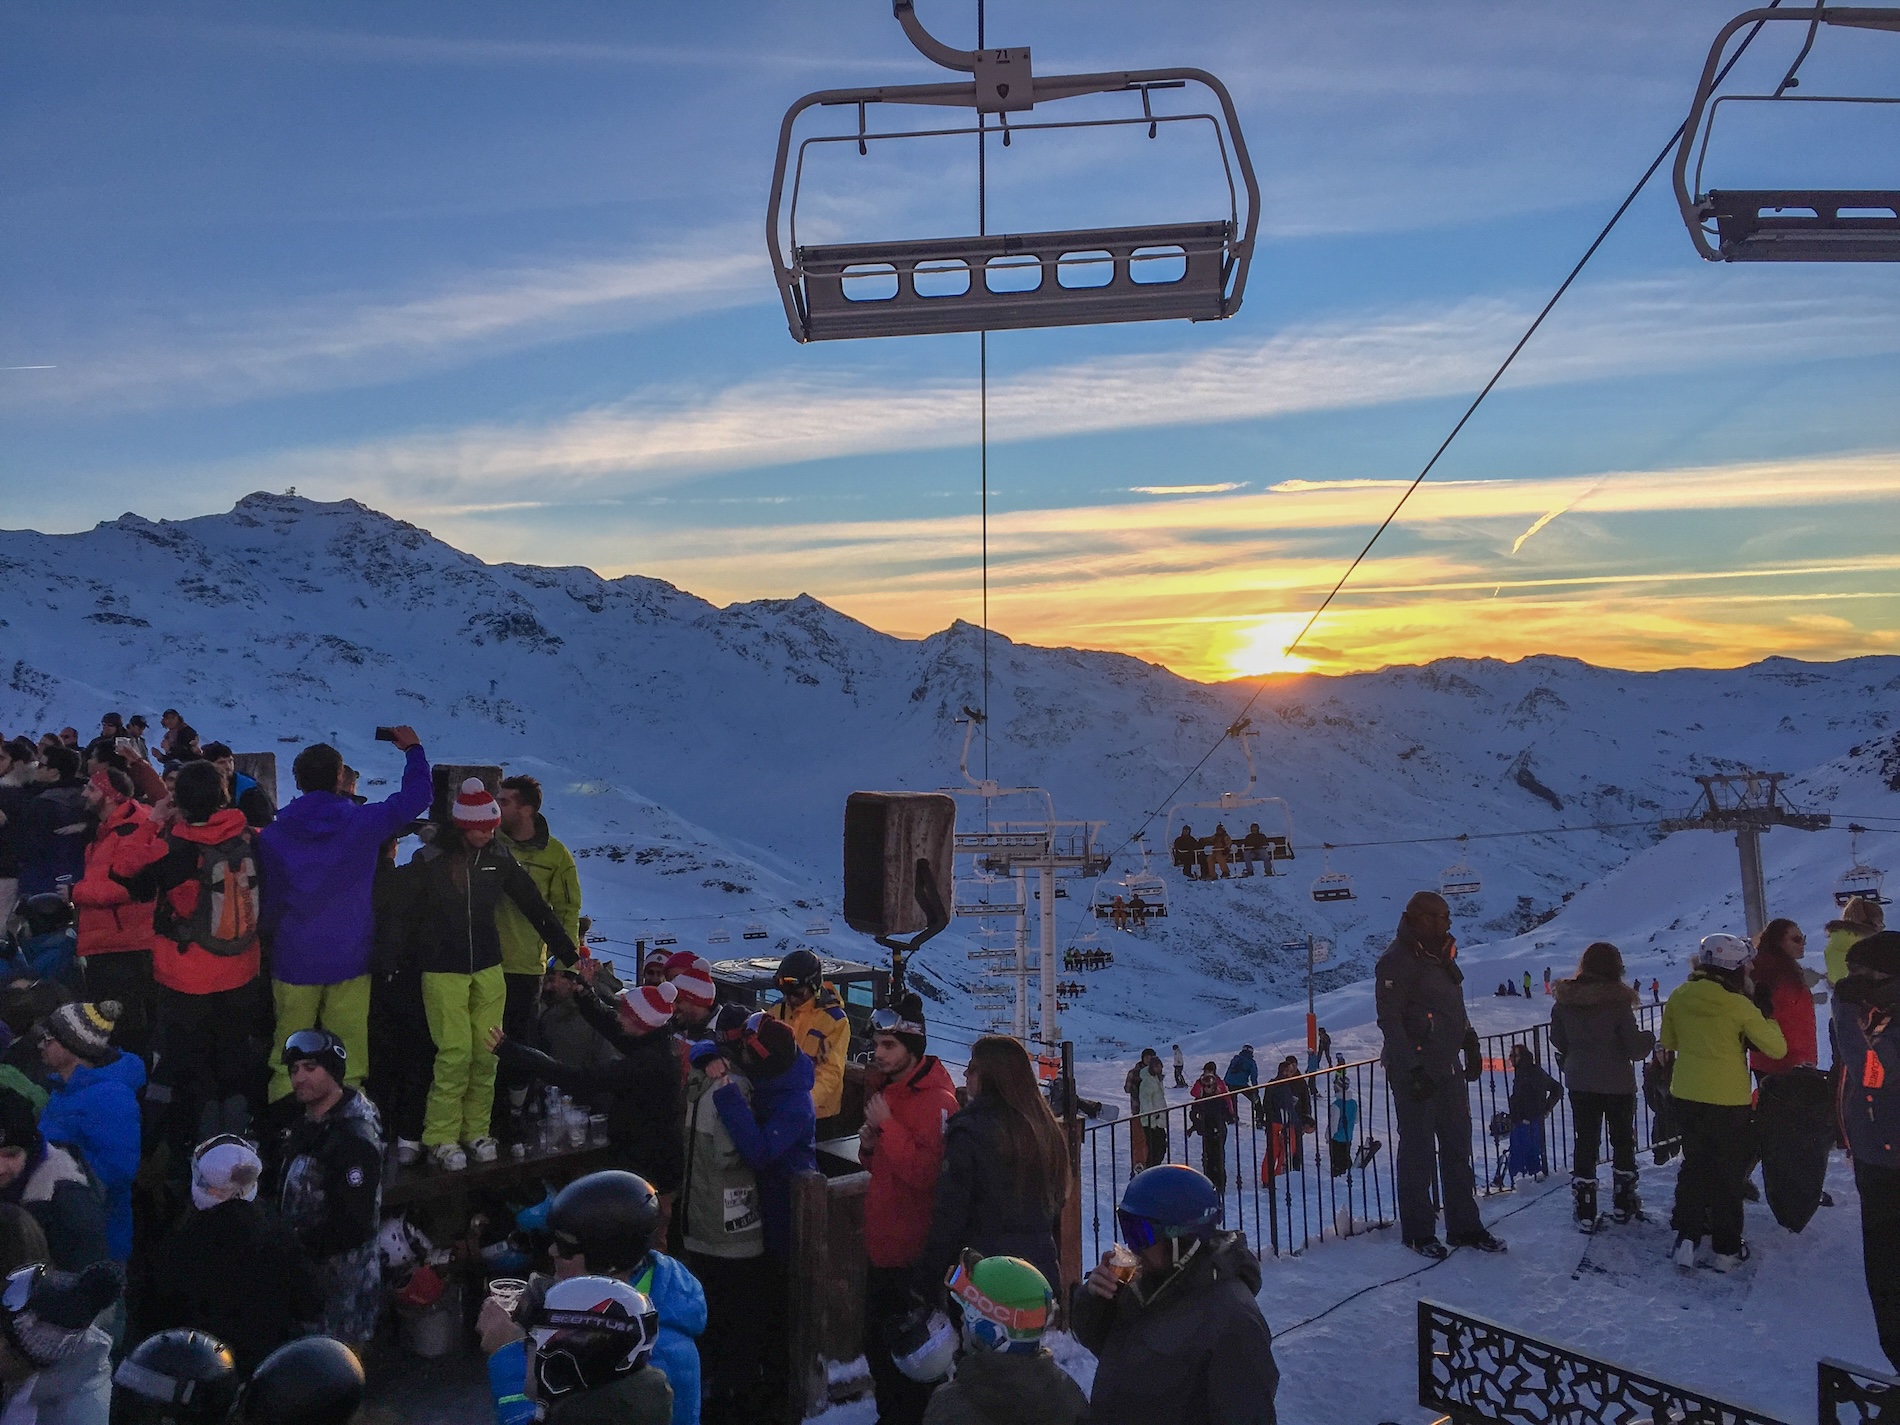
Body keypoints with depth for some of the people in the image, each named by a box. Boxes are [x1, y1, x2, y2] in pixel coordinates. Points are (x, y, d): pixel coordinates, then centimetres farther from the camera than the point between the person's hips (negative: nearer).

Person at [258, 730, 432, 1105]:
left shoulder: (271, 836, -4)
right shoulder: (361, 822, -9)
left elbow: (268, 901, 3)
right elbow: (416, 795, 0)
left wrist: (271, 941, 19)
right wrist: (413, 749, 15)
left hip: (293, 962, 1)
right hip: (349, 961, -1)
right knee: (347, 1054, 6)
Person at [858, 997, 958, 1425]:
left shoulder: (936, 1100, -18)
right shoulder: (886, 1091, 10)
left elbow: (925, 1172, -26)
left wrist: (886, 1125, -26)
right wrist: (869, 1146, -1)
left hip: (915, 1250, -9)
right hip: (882, 1245, 9)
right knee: (877, 1344, 19)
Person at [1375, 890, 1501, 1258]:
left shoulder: (1440, 955, 13)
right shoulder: (1397, 961, -14)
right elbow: (1389, 1020, -18)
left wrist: (1470, 1044, 18)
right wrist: (1412, 1068, -21)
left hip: (1448, 1069, 9)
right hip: (1415, 1073, -8)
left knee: (1458, 1147, 13)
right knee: (1418, 1152, 1)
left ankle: (1464, 1226, 22)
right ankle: (1418, 1231, 13)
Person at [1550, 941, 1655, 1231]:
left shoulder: (1564, 1000, -6)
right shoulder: (1617, 1001, -18)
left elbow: (1558, 1041, 4)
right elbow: (1636, 1047, -16)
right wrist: (1649, 1038, 5)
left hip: (1580, 1084, 2)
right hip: (1617, 1084, -2)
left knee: (1585, 1143, 8)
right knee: (1622, 1141, 17)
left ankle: (1585, 1213, 6)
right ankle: (1623, 1205, 27)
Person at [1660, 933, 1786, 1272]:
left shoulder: (1679, 997, -2)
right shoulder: (1738, 1005, -17)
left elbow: (1668, 1042, 10)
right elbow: (1777, 1048, -11)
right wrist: (1769, 1023, 6)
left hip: (1686, 1097, 4)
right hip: (1728, 1101, -4)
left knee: (1694, 1165, 18)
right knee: (1727, 1174, 11)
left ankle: (1687, 1238, 15)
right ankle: (1725, 1249, 17)